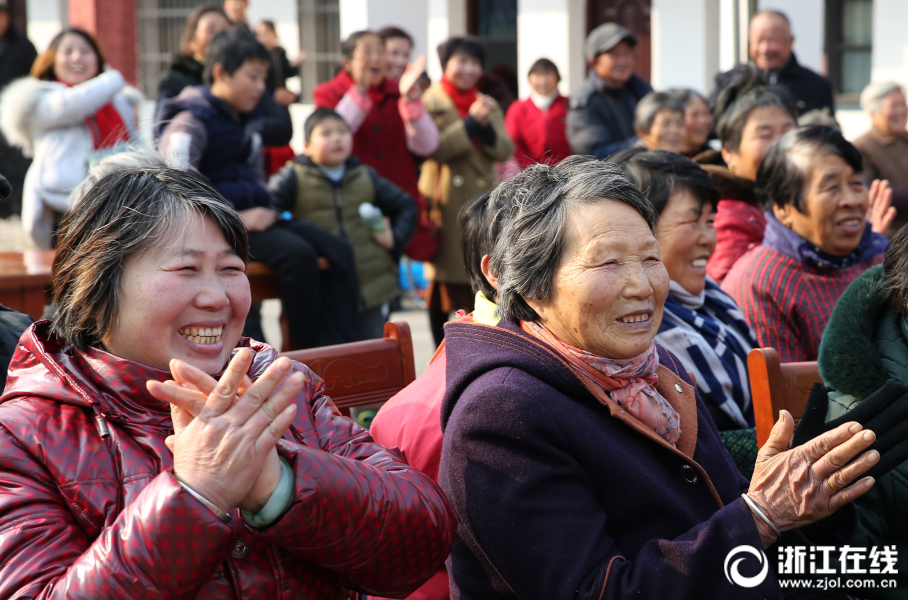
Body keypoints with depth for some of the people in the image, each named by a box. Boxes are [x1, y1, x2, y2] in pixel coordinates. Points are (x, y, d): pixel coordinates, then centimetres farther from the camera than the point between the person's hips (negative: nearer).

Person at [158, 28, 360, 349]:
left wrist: (266, 209, 10)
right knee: (297, 253, -29)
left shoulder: (249, 120, 18)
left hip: (252, 218, 9)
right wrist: (237, 218, -21)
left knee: (338, 250, -7)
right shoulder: (192, 122, -10)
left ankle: (342, 346, -11)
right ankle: (310, 351, -18)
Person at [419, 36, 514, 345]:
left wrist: (487, 126, -13)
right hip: (446, 202, -4)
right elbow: (433, 148, -15)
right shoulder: (429, 103, -1)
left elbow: (505, 151, 4)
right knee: (442, 277, 2)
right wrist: (471, 122, -17)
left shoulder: (488, 105, 15)